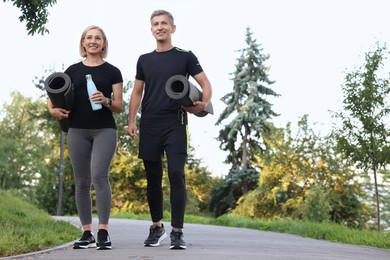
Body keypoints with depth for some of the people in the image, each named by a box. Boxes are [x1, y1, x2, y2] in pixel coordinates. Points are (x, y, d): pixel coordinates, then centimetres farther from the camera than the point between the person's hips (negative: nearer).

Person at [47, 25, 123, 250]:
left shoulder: (112, 71, 6)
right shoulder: (73, 70, 11)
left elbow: (120, 107, 4)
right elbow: (54, 95, 16)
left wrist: (106, 101, -16)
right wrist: (53, 109, -5)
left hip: (105, 130, -3)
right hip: (78, 131, 3)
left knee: (99, 176, -18)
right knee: (82, 182, 4)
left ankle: (103, 232, -13)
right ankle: (87, 233, 10)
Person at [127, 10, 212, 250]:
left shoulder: (185, 57, 4)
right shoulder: (144, 60, 15)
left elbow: (206, 84, 0)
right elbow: (137, 92, 17)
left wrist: (203, 104, -20)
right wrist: (132, 120, 5)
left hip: (175, 124, -3)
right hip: (150, 126, 4)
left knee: (176, 175, -12)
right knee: (153, 178, 7)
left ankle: (178, 231, -8)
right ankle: (157, 227, 20)